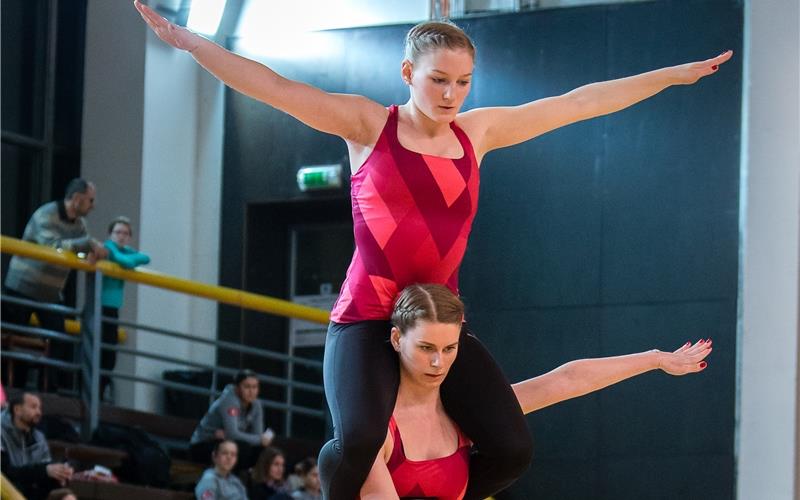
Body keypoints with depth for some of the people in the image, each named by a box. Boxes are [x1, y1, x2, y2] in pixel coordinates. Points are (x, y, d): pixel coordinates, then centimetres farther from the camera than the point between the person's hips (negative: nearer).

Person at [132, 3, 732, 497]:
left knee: (511, 449, -11)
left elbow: (580, 102, 15)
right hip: (367, 320, -5)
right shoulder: (368, 124, -1)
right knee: (358, 437, -31)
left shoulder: (478, 132, 9)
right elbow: (273, 87, -10)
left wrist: (673, 75, 21)